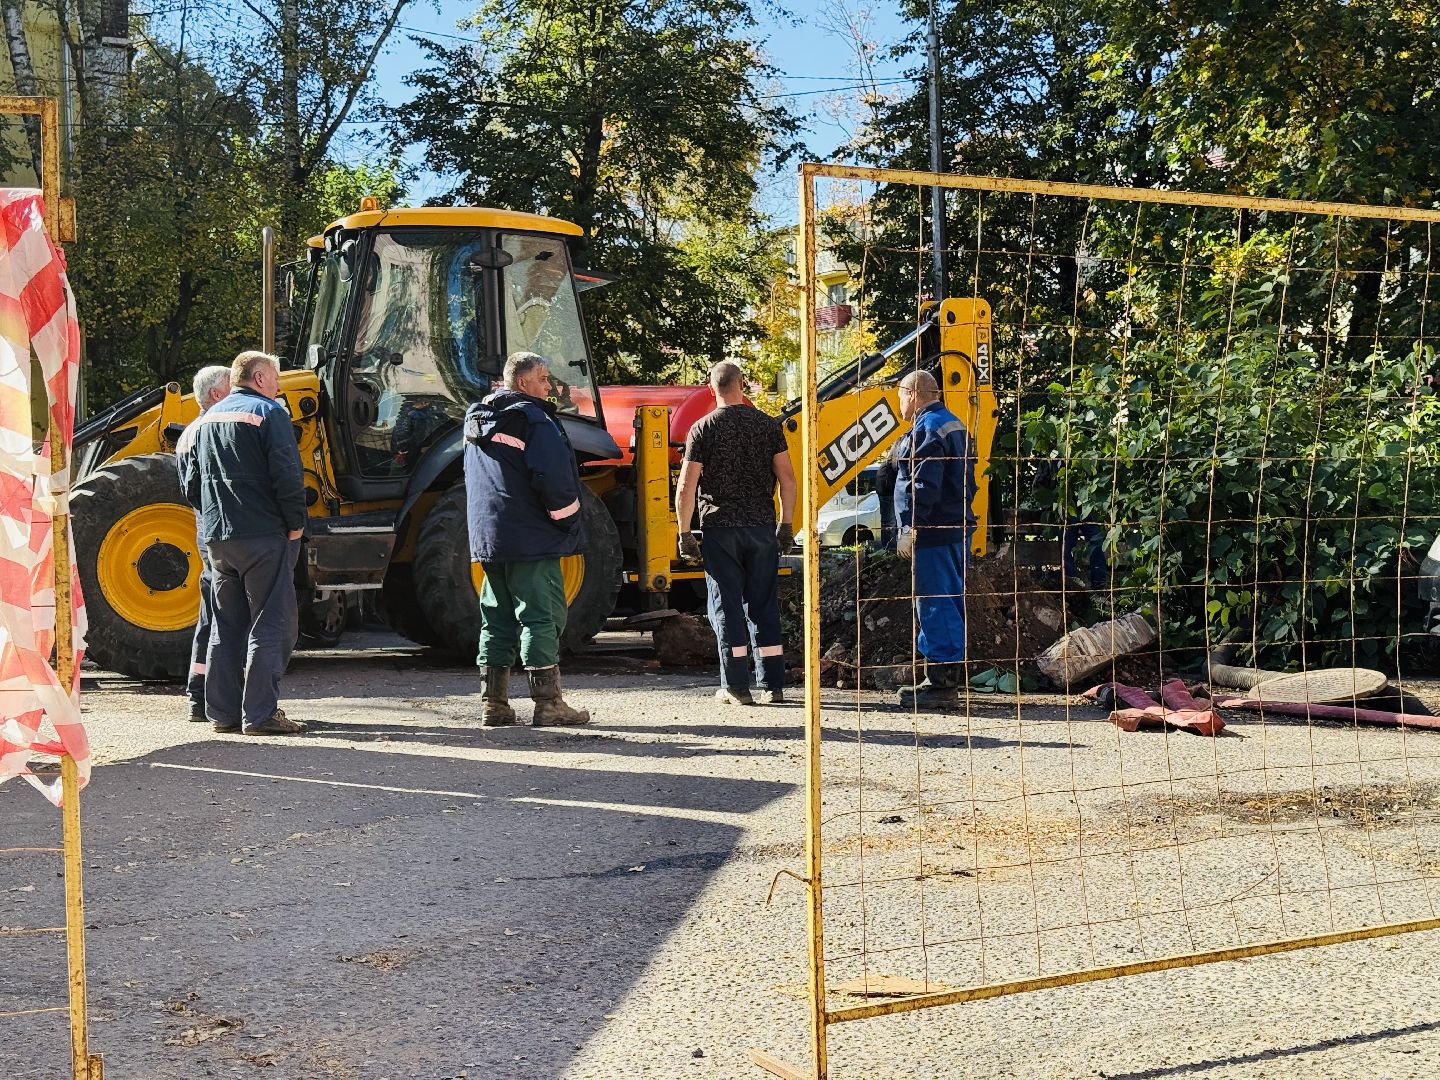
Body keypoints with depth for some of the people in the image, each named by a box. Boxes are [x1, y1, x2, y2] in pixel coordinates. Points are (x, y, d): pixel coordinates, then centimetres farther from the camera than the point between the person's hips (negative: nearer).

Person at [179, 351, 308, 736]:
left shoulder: (209, 418, 15)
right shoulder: (269, 413, -7)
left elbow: (191, 479, 17)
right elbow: (287, 473, -16)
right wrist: (295, 524, -8)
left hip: (217, 538, 7)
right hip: (263, 533, -7)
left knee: (227, 624, 14)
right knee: (271, 624, -3)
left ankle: (223, 711, 15)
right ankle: (260, 714, -6)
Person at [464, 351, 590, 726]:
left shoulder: (477, 420, 16)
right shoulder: (532, 419, -12)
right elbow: (552, 477, -22)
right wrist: (566, 519, -9)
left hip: (488, 538, 8)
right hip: (531, 539, -8)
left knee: (497, 618, 12)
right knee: (541, 615, -4)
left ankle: (494, 703, 14)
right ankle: (548, 704, -4)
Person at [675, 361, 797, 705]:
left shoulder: (703, 429, -4)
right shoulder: (768, 425, 3)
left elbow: (686, 488, -7)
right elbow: (787, 478, 2)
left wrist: (685, 534, 0)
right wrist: (785, 523, 10)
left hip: (720, 527, -2)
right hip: (761, 527, 2)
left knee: (726, 606, 4)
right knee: (764, 606, 10)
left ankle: (736, 687, 4)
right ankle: (773, 685, 12)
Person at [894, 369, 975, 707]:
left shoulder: (927, 429, -12)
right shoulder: (954, 425, 20)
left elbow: (924, 486, -21)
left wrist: (910, 527, -20)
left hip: (934, 532, -11)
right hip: (957, 528, 11)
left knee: (934, 603, -8)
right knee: (951, 602, 13)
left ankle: (942, 680, -7)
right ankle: (952, 676, 20)